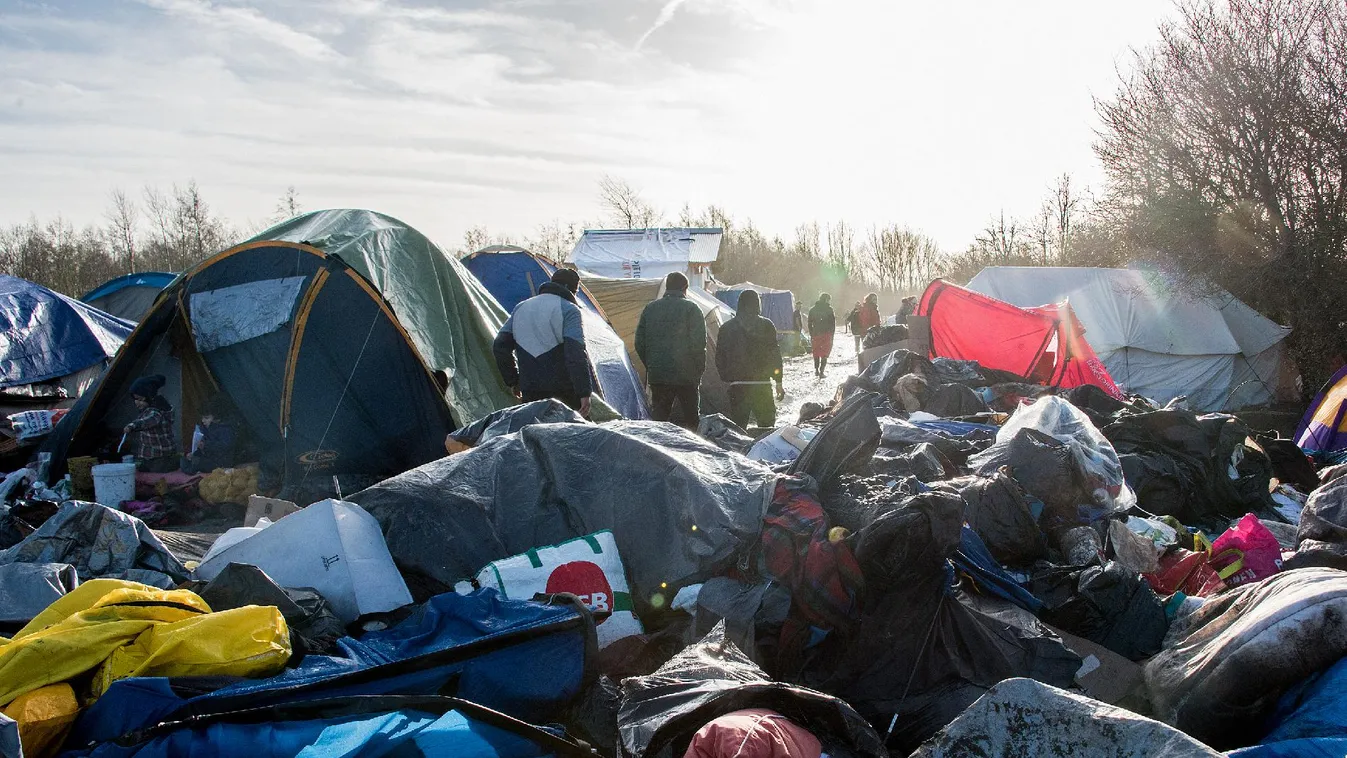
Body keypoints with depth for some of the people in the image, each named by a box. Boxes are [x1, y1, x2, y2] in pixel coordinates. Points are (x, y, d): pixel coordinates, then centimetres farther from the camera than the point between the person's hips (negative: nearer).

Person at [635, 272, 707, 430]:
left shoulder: (650, 309, 10)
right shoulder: (691, 309, -4)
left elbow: (640, 343, 11)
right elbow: (699, 344, -9)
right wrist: (699, 370, 1)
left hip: (656, 375, 4)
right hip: (686, 375, -4)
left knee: (658, 417, 7)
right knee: (691, 418, 4)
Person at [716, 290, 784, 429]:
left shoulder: (726, 328, 4)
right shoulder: (766, 326, -1)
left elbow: (719, 359, 6)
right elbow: (775, 355, 0)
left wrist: (726, 379, 17)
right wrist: (778, 382, 6)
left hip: (737, 386, 1)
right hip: (762, 385, -1)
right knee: (767, 426, 10)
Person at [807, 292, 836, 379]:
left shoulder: (812, 310, 7)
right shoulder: (829, 309, -4)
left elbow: (810, 324, 8)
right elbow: (833, 324, -4)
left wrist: (811, 335, 13)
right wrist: (832, 335, 2)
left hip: (816, 334, 3)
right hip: (826, 334, -3)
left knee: (816, 352, 17)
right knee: (825, 353, 1)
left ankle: (816, 370, 15)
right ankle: (821, 371, -7)